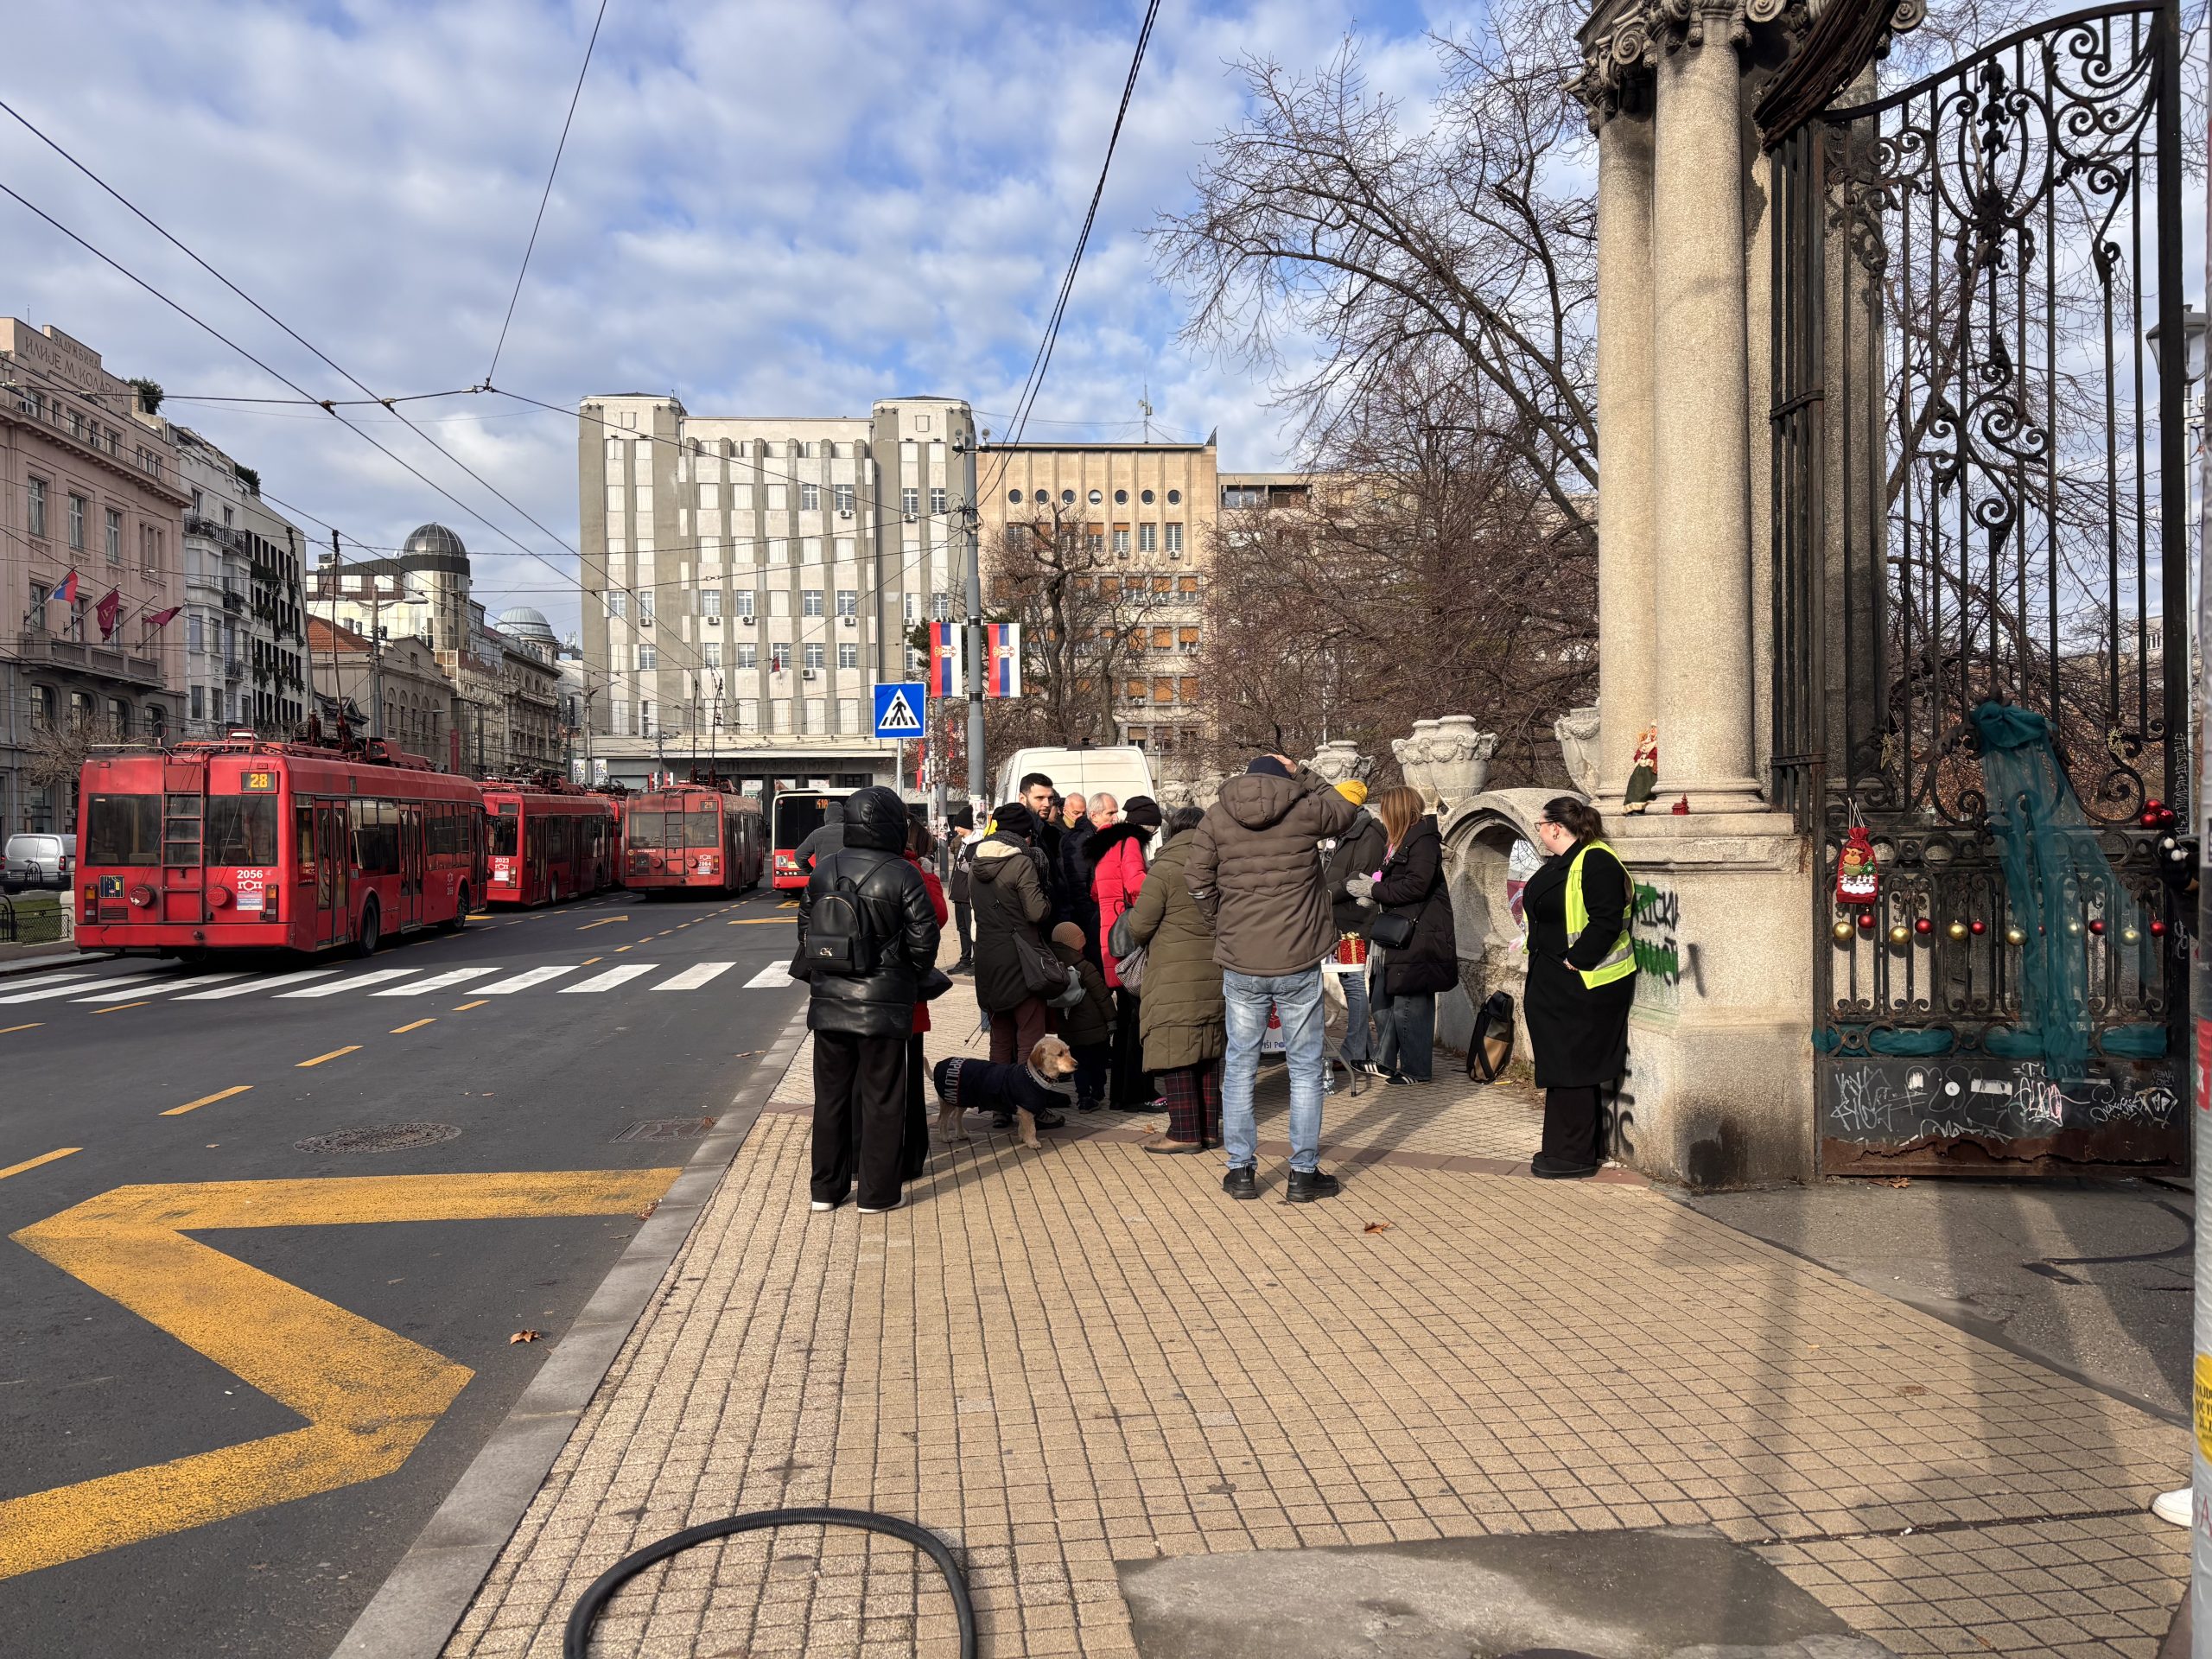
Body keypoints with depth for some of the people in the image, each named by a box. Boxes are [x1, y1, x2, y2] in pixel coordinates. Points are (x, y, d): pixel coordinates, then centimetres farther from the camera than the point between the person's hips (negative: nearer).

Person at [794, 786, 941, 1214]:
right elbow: (924, 937, -10)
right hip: (882, 1004, -4)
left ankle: (826, 1188, 22)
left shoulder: (824, 869, 2)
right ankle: (878, 1192, 11)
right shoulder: (902, 875, -12)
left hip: (828, 1001, 4)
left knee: (831, 1094, 13)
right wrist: (913, 978, 8)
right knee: (881, 1097, 5)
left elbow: (806, 927, 10)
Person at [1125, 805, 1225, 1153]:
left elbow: (1140, 925, -9)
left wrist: (1131, 912, 12)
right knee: (1208, 1051, 13)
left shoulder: (1165, 869, -8)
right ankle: (1209, 1127, 19)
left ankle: (1184, 1132, -1)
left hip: (1175, 975, -6)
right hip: (1215, 973, 6)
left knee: (1174, 1051, -1)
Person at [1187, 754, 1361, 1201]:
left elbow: (1198, 883, -1)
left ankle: (1241, 1170, 17)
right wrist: (1302, 775, 19)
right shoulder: (1305, 810, -3)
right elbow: (1347, 808, 18)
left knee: (1239, 1067, 12)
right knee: (1305, 1069, 9)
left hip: (1240, 965, 1)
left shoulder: (1215, 817, 1)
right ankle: (1303, 1173, 13)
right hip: (1300, 963, -1)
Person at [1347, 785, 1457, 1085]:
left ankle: (1415, 1070, 7)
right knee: (1383, 1001, 15)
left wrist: (1373, 889, -14)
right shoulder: (1401, 842, 17)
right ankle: (1386, 1062, 27)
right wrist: (1370, 887, 1)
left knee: (1409, 1007, -4)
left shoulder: (1424, 841, -12)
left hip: (1418, 939, -10)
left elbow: (1415, 886, -22)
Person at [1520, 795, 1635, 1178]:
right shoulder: (1557, 864, 15)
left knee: (1572, 1069, -4)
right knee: (1557, 1068, 14)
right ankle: (1561, 1148, 23)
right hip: (1554, 987, 10)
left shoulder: (1597, 862, -16)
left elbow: (1606, 922, -24)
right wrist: (1535, 981, 19)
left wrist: (1576, 960, -22)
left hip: (1582, 987, -10)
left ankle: (1576, 1156, 4)